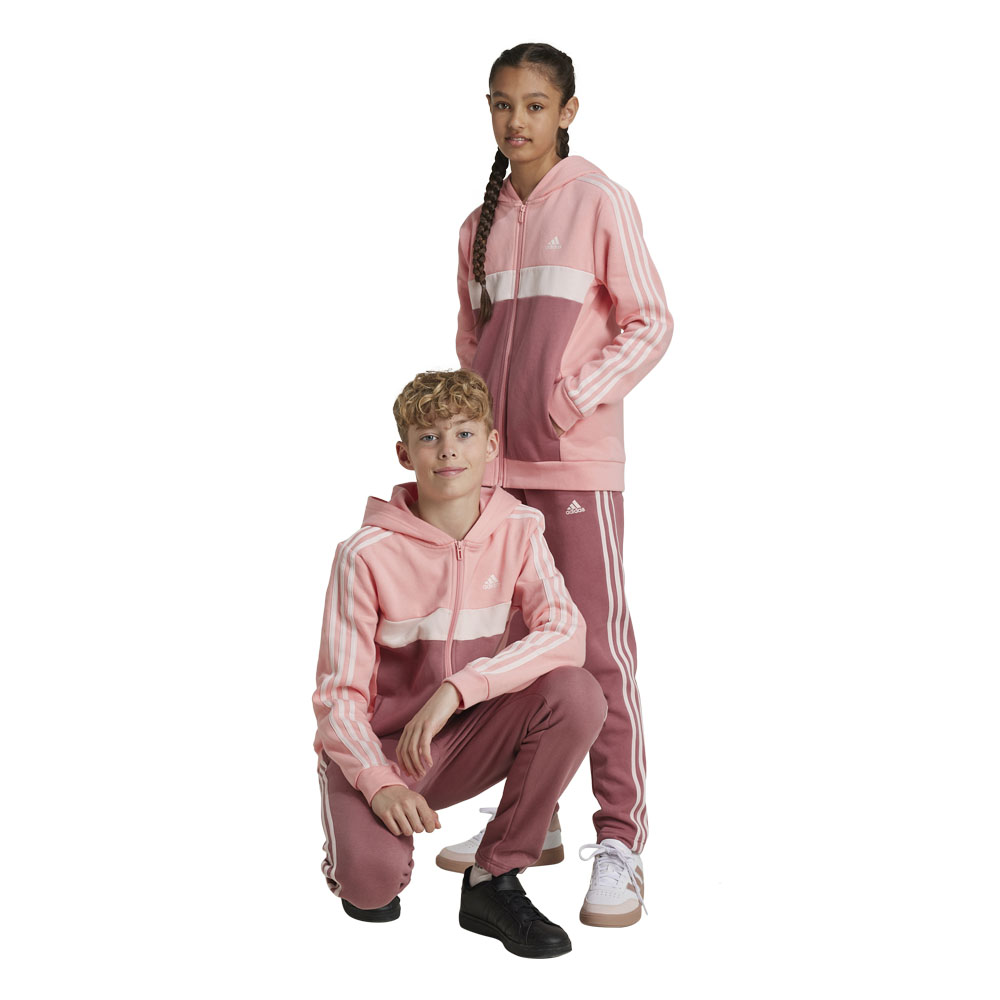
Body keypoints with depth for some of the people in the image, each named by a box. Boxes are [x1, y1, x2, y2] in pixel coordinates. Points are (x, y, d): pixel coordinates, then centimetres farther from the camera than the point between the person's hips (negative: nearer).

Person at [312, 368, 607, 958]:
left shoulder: (517, 532, -6)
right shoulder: (368, 554, -16)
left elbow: (566, 633, -20)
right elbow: (339, 696, -15)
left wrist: (456, 690, -31)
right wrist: (379, 783, -33)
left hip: (467, 741, 4)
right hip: (377, 747, -3)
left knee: (576, 693, -24)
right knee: (374, 881, -32)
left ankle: (494, 881, -9)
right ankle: (353, 854, 10)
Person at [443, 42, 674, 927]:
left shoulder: (599, 202, -4)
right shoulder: (481, 223, 13)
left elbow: (650, 324, -6)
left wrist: (573, 400, -14)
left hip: (579, 463, -6)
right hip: (497, 463, 6)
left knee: (599, 644, -7)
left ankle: (621, 844, -3)